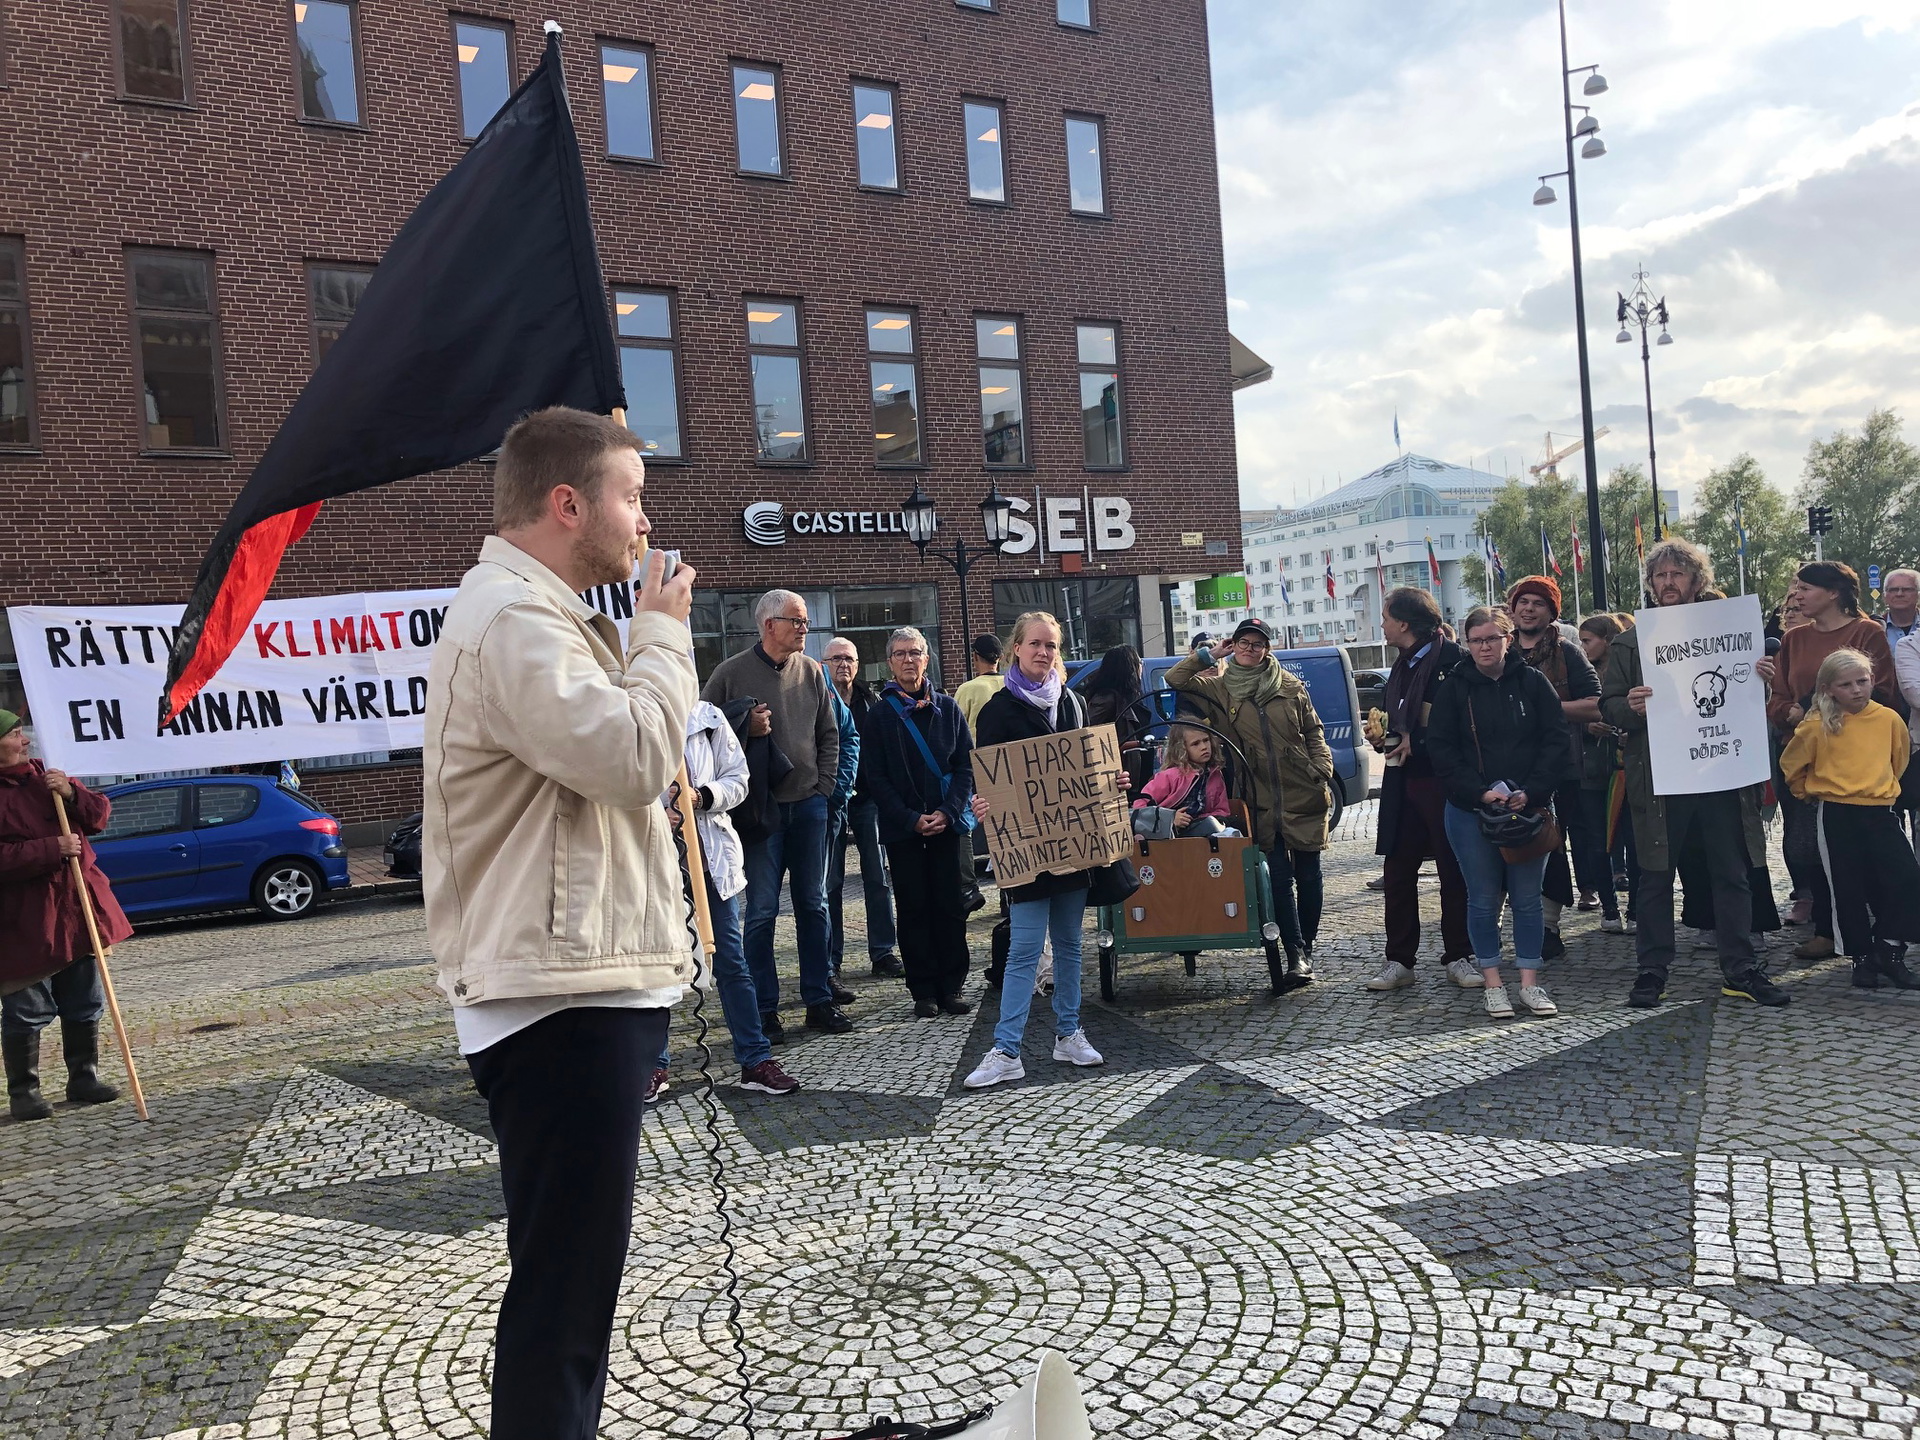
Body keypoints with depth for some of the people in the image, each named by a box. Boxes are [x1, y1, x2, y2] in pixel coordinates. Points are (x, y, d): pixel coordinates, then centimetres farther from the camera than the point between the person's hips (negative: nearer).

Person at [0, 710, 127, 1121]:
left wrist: (71, 794, -8)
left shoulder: (44, 775, 10)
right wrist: (54, 849, -22)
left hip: (75, 907, 6)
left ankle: (83, 1077, 25)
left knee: (85, 1004, 13)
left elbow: (100, 814, 9)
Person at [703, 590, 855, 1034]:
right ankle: (763, 1009, 9)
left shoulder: (811, 672, 7)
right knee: (762, 909, -1)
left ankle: (819, 1000, 18)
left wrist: (824, 786, 6)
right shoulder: (731, 673, -4)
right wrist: (744, 728, -14)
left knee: (814, 904, 9)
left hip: (809, 804, 4)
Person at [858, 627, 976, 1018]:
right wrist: (912, 819, -11)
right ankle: (924, 992, 10)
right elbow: (874, 777, -2)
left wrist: (948, 812, -10)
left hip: (947, 824, 1)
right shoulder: (878, 714, 2)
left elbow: (966, 765, 5)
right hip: (902, 828, -1)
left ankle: (951, 988, 11)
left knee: (951, 905, 2)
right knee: (914, 908, 3)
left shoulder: (947, 708, 7)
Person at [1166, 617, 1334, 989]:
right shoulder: (1218, 688, 5)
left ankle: (1307, 948, 21)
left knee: (1308, 874, 7)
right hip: (1261, 802, -1)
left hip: (1304, 795, 1)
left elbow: (1313, 732, 12)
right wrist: (1206, 654, -2)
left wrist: (1322, 769, 0)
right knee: (1279, 877, -4)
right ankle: (1296, 955, -2)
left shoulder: (1291, 686, 8)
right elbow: (1175, 680, -4)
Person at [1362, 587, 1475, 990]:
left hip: (1443, 780, -7)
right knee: (1398, 872, 6)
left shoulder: (1451, 660, -9)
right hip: (1404, 783, 7)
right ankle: (1399, 961, 13)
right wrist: (1384, 734, 3)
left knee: (1454, 873, 3)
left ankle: (1458, 958, 14)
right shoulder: (1402, 665, 17)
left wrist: (1415, 742, -13)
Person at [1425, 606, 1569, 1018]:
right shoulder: (1454, 688, 2)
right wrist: (1480, 793, -14)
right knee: (1483, 900, 4)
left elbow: (1557, 741, -1)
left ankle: (1530, 983, 15)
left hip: (1529, 808, 1)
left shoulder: (1533, 682, 3)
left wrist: (1531, 792, -13)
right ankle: (1492, 984, 14)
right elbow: (1441, 750, -2)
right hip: (1470, 812, 0)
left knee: (1527, 898, 6)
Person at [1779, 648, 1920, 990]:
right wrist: (1810, 793, 14)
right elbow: (1791, 765, 7)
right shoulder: (1817, 726, -8)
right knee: (1849, 888, 4)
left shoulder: (1889, 719, 0)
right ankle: (1862, 957, 18)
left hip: (1879, 811, 2)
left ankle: (1888, 950, 9)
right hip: (1836, 816, -2)